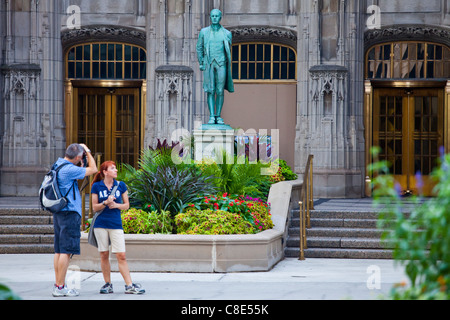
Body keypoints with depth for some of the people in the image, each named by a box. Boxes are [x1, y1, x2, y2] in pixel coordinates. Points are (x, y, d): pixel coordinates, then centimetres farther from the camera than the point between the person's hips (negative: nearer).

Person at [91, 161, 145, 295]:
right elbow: (95, 207, 3)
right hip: (101, 224, 0)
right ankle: (108, 284, 12)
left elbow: (126, 205, 11)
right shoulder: (96, 187, 2)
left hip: (116, 224, 0)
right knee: (104, 255, 3)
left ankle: (129, 285, -5)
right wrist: (105, 203, -14)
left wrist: (116, 205, -9)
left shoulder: (121, 185, 6)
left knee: (121, 256, -5)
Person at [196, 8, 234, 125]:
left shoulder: (227, 34, 7)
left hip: (221, 64, 0)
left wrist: (228, 66, 16)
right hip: (209, 64, 0)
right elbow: (199, 48, 13)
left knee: (220, 91, -2)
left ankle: (218, 116, 3)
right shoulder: (204, 32, 7)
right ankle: (212, 117, -4)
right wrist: (201, 63, 8)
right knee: (210, 91, -3)